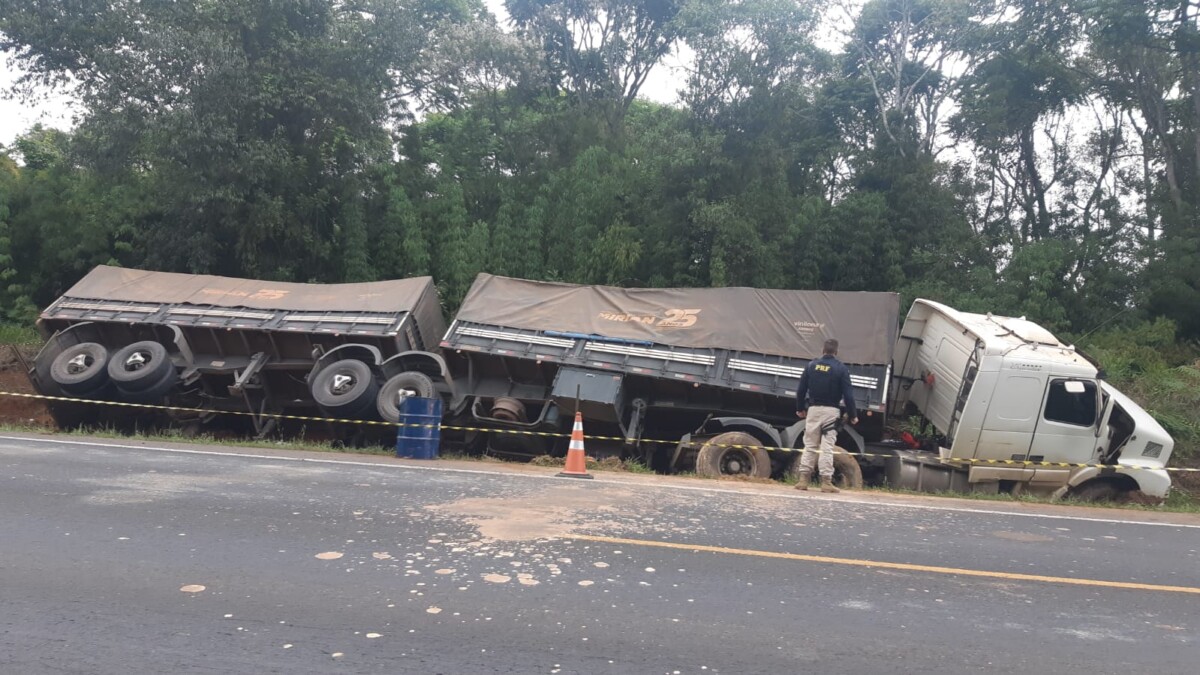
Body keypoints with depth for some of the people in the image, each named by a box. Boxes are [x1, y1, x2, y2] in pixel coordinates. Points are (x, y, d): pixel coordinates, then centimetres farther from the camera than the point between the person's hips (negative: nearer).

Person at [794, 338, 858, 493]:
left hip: (813, 409, 3)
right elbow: (848, 394, -7)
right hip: (831, 411, -3)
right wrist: (853, 415, 1)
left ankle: (803, 479, 3)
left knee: (809, 445, 8)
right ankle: (826, 481, -3)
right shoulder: (841, 369, -4)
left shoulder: (812, 365, 5)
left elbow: (801, 389, 7)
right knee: (827, 447, -1)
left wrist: (800, 408, 19)